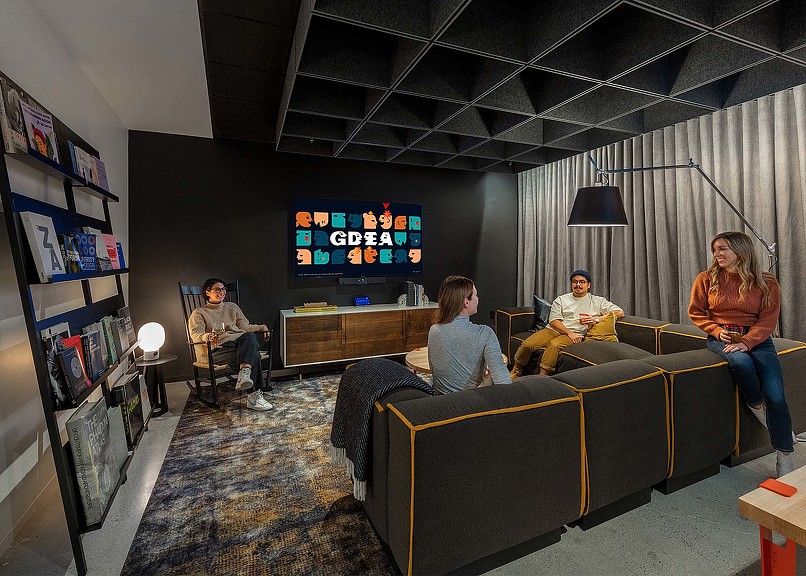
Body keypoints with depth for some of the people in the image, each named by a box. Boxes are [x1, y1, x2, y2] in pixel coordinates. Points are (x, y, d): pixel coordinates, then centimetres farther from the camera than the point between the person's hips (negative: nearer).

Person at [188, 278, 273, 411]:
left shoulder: (232, 307, 28)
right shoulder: (199, 313, 16)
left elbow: (244, 326, 21)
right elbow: (195, 334, -2)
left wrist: (261, 327, 1)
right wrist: (208, 337, -27)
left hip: (238, 342, 4)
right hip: (217, 349, -4)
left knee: (250, 336, -35)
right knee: (254, 355, -32)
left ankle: (244, 373, -51)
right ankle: (255, 395, -32)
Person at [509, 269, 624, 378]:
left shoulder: (597, 301, 13)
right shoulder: (561, 300, 16)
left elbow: (620, 312, 4)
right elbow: (553, 321, 4)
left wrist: (596, 319, -10)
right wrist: (569, 332, -13)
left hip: (575, 335, -2)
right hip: (553, 330, 3)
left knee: (554, 345, -37)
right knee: (527, 344, -21)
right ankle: (515, 372, -2)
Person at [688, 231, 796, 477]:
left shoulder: (766, 282, 1)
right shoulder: (707, 279, 2)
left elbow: (768, 320, -4)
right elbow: (695, 312, 6)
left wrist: (746, 342, -19)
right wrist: (716, 330, -10)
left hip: (757, 339, 1)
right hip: (720, 339, 0)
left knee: (775, 396, -15)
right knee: (741, 361, -35)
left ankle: (784, 459, 1)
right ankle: (759, 410, -6)